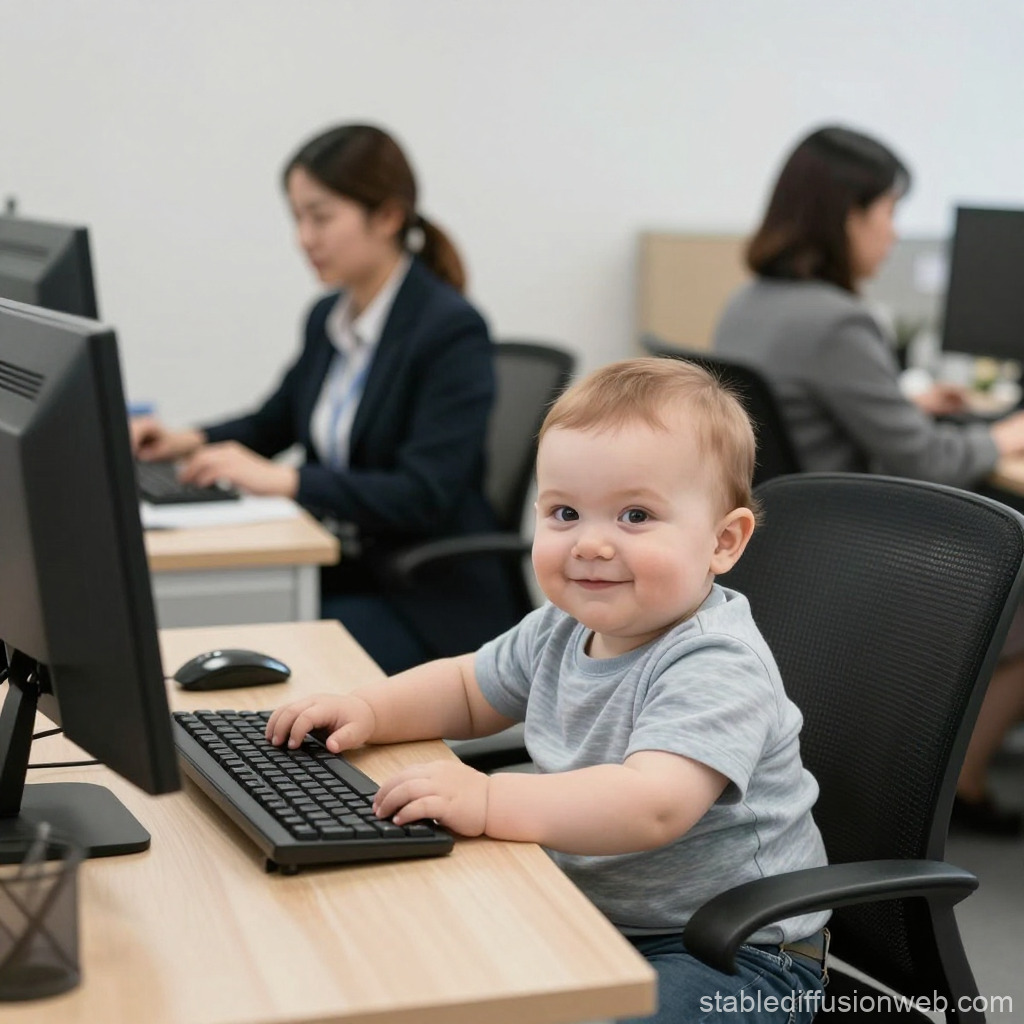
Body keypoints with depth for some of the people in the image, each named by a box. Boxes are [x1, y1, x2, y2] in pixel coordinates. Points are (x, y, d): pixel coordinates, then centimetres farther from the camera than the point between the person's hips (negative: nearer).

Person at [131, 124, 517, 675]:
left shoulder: (452, 331, -15)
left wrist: (281, 478, -25)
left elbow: (423, 496, -23)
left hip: (428, 604, -7)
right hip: (337, 570, 7)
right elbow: (273, 422, 24)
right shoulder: (328, 319, 8)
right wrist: (189, 441, 4)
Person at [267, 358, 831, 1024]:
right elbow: (468, 690, 20)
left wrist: (490, 801, -45)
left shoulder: (716, 667, -25)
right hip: (595, 914, 8)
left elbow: (653, 805, -40)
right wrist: (369, 710, 3)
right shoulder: (563, 631, 2)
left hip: (738, 953, -8)